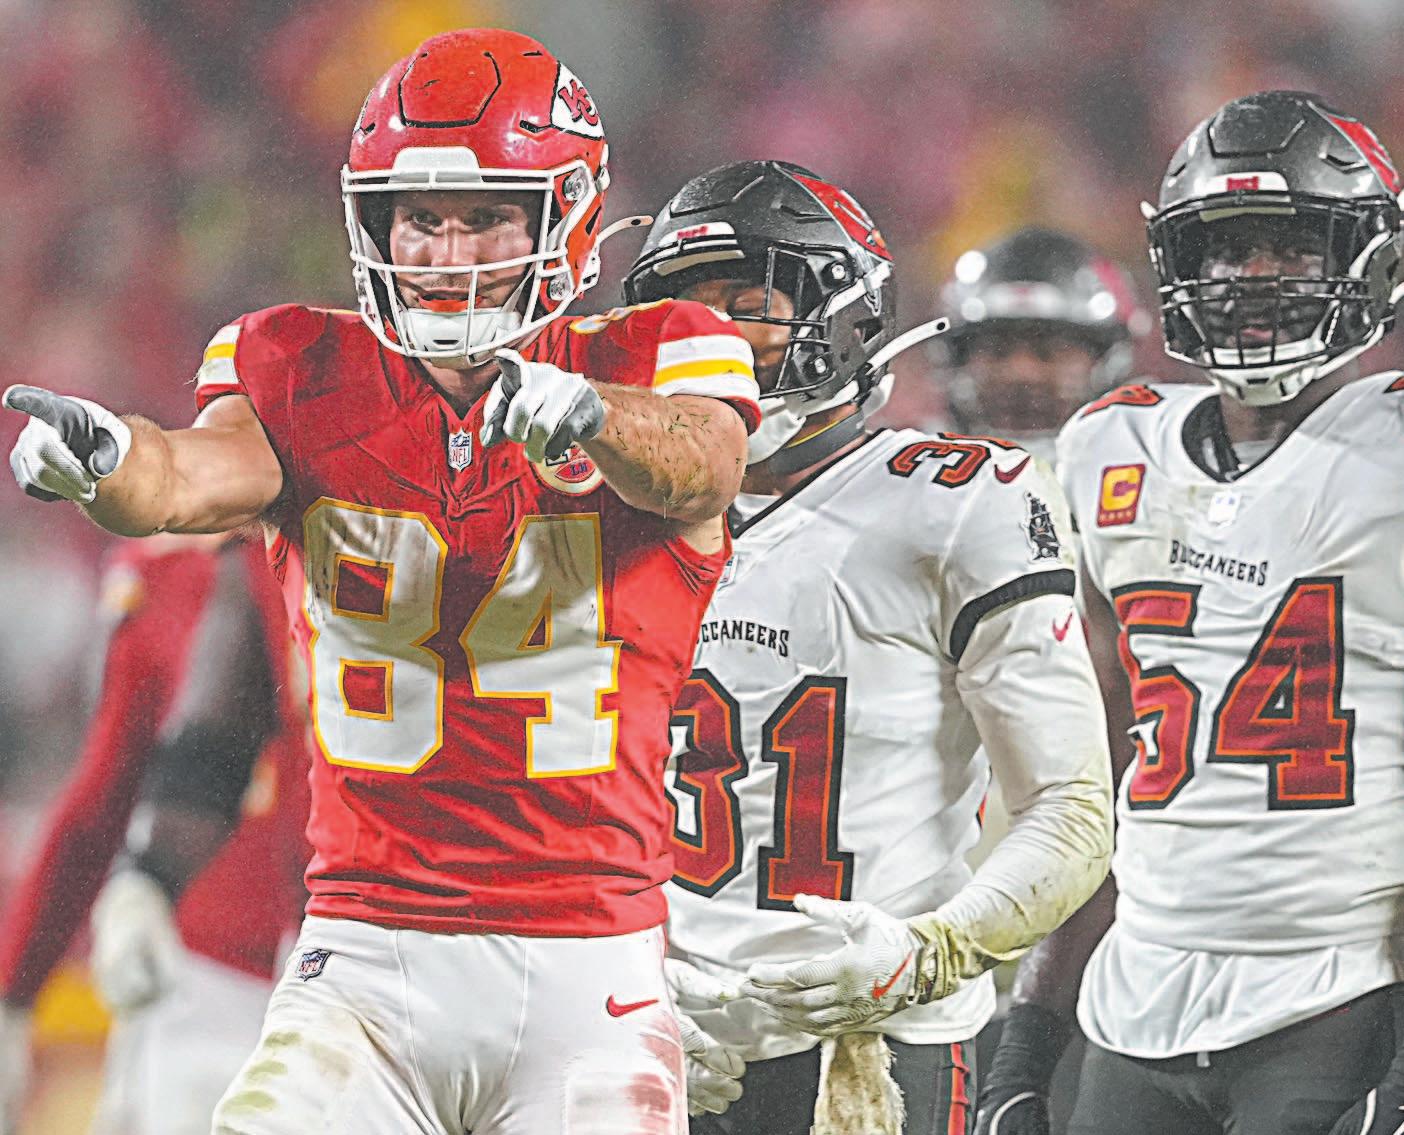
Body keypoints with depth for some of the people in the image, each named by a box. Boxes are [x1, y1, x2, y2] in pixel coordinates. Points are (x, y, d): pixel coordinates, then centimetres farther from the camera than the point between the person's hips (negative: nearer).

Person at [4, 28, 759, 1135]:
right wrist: (107, 460, -42)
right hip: (368, 962, 1)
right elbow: (201, 474, -17)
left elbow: (700, 464, -25)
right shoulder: (310, 385, 4)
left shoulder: (653, 370, -1)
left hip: (588, 971, -1)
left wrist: (585, 411, -48)